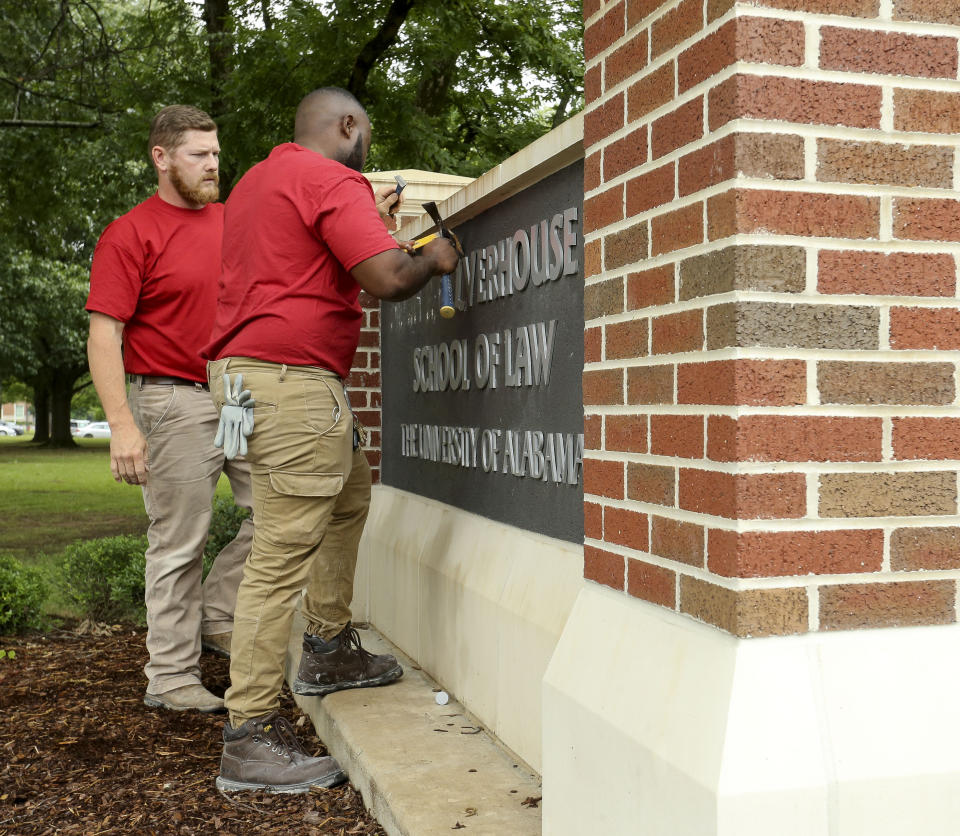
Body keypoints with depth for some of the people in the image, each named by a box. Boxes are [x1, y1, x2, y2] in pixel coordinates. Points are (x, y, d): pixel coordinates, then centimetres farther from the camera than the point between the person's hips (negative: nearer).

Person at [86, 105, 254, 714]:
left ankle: (214, 614, 23)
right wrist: (122, 424, -21)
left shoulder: (236, 220, 13)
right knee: (179, 543, 0)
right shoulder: (129, 235, -5)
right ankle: (172, 677, 13)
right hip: (176, 401, -6)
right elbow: (104, 334, -11)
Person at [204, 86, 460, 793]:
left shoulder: (259, 179, 22)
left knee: (349, 494, 26)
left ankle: (330, 650, 33)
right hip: (291, 381, -11)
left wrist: (369, 221, 31)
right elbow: (388, 278, -19)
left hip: (246, 367, 11)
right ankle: (250, 738, -6)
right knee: (284, 554, -10)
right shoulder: (332, 181, -9)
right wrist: (434, 260, 1)